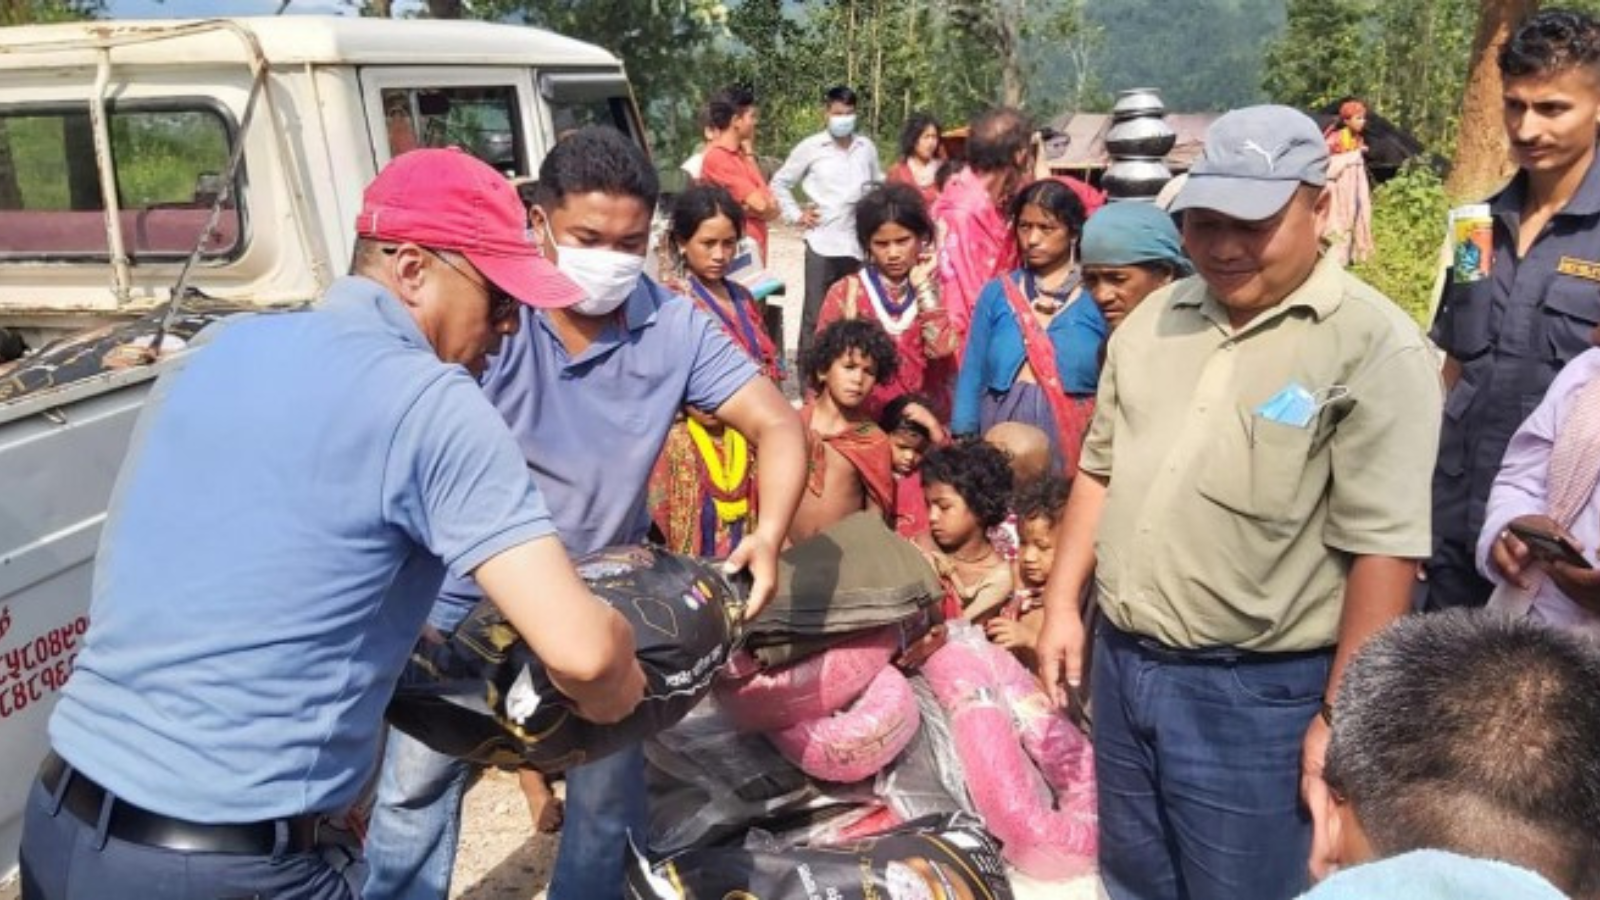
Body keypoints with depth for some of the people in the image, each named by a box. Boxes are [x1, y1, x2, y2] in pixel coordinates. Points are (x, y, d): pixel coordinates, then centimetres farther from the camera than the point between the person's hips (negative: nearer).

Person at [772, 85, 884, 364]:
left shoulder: (866, 147, 8)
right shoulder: (810, 147, 0)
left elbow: (879, 183, 23)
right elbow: (780, 183, 8)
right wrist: (796, 215, 0)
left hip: (859, 243, 3)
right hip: (822, 243, -3)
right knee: (816, 313, -1)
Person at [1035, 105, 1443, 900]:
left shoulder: (1377, 349, -14)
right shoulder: (1153, 319, 7)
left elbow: (1383, 547, -16)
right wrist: (1062, 604, 9)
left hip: (1257, 692, -6)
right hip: (1120, 663, 6)